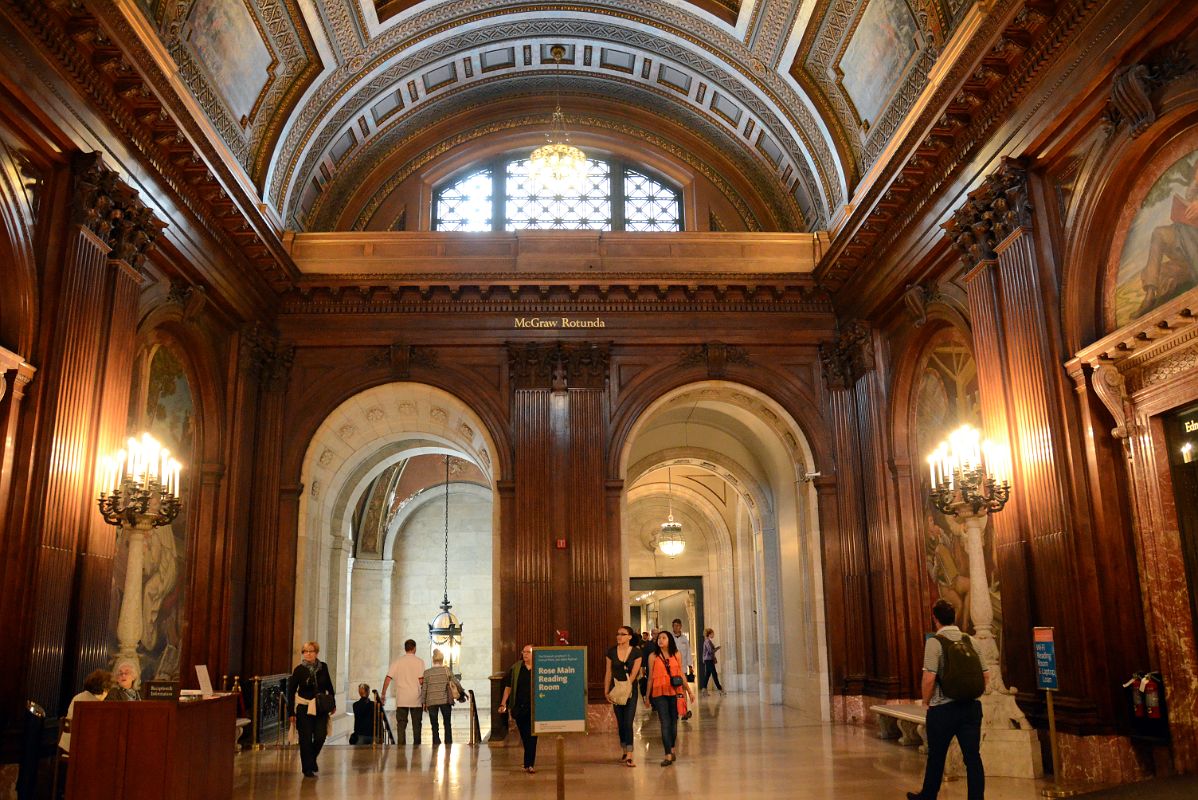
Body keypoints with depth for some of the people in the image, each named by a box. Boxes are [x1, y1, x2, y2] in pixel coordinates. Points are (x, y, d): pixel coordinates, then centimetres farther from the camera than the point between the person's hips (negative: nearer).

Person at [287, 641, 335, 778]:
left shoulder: (323, 667, 0)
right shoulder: (299, 669, -8)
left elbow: (329, 686, 12)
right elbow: (291, 691, -5)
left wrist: (333, 704, 13)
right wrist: (291, 712, -8)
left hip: (321, 708, 2)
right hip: (304, 708, -2)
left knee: (320, 737, -3)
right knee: (306, 739, -1)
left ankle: (312, 758, 26)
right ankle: (307, 769, 12)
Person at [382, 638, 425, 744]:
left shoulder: (397, 661, 3)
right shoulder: (419, 661, -3)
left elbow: (388, 679, -1)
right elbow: (421, 680, -9)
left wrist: (383, 694, 5)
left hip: (401, 699, 1)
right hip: (416, 699, -1)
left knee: (401, 724, 5)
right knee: (416, 724, 10)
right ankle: (416, 746, 10)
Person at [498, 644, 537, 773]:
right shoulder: (515, 668, 4)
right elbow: (508, 687, 7)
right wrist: (503, 704, 2)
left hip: (534, 708, -3)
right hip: (519, 708, 3)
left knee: (531, 736, -6)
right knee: (524, 736, 12)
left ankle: (529, 764, -3)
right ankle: (529, 763, 29)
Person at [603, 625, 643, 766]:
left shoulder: (636, 653, -5)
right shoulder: (611, 652, 2)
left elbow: (633, 674, -8)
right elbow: (608, 672, 6)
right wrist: (606, 691, 3)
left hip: (630, 690, -3)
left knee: (628, 723, -9)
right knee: (620, 722, 8)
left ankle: (629, 756, -10)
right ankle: (624, 752, 22)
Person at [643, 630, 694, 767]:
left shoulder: (676, 654, 8)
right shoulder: (653, 656, 4)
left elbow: (681, 674, 13)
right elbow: (650, 677, 8)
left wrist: (689, 690, 13)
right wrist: (647, 696, 11)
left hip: (675, 692, 2)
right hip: (659, 693, -2)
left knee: (674, 722, 8)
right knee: (665, 723, -7)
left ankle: (672, 749, 27)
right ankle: (668, 755, -6)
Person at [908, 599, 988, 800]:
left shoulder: (934, 642, -12)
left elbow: (929, 678, -18)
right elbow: (986, 676, 7)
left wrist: (926, 701, -2)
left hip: (943, 708, -4)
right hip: (971, 707, 4)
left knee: (936, 757, 13)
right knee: (973, 757, 5)